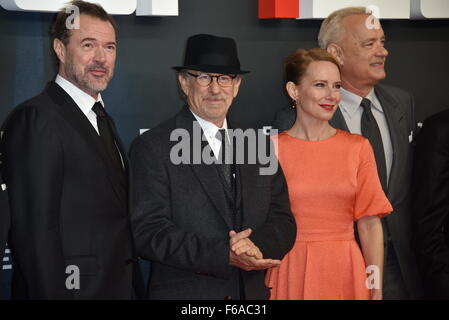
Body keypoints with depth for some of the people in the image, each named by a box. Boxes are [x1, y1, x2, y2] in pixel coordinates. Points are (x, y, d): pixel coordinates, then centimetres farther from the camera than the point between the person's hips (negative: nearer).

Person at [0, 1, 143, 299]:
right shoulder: (35, 118, -14)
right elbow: (34, 230, -19)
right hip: (72, 288, -8)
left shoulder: (102, 120, 15)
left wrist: (135, 288, 12)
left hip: (120, 286, 8)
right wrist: (53, 294, -21)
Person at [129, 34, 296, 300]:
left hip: (252, 291, 4)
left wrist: (256, 244, -17)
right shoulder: (152, 148, -8)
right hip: (183, 291, -4)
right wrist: (224, 255, -23)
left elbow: (283, 223, 3)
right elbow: (150, 233, -15)